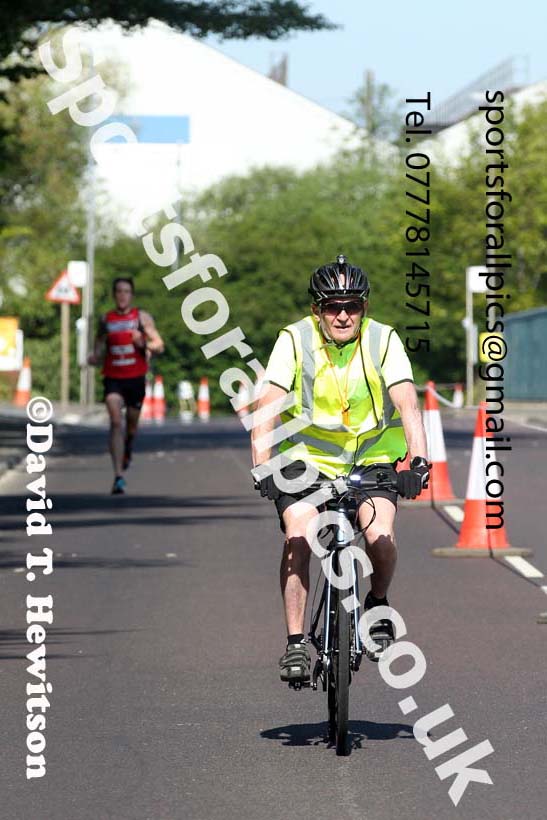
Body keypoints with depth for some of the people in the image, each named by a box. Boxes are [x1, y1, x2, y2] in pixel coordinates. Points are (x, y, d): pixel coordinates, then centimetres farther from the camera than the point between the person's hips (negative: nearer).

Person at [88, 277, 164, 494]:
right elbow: (100, 350, 16)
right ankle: (118, 476, -21)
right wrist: (94, 358, -6)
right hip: (113, 378, 0)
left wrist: (144, 344, -26)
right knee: (116, 422, -17)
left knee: (132, 423, 15)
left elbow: (159, 345, -6)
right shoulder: (105, 320, 6)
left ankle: (127, 450, 52)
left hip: (136, 378, 0)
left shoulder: (142, 317, 0)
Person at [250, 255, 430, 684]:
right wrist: (261, 466, -33)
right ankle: (296, 643, -13)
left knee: (380, 535, -24)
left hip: (372, 455, 0)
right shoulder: (295, 340, -12)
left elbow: (407, 404, -20)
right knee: (298, 538, -23)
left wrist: (419, 460, -35)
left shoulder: (383, 340, -11)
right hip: (307, 455, 0)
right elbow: (268, 406, -19)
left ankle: (378, 603, 7)